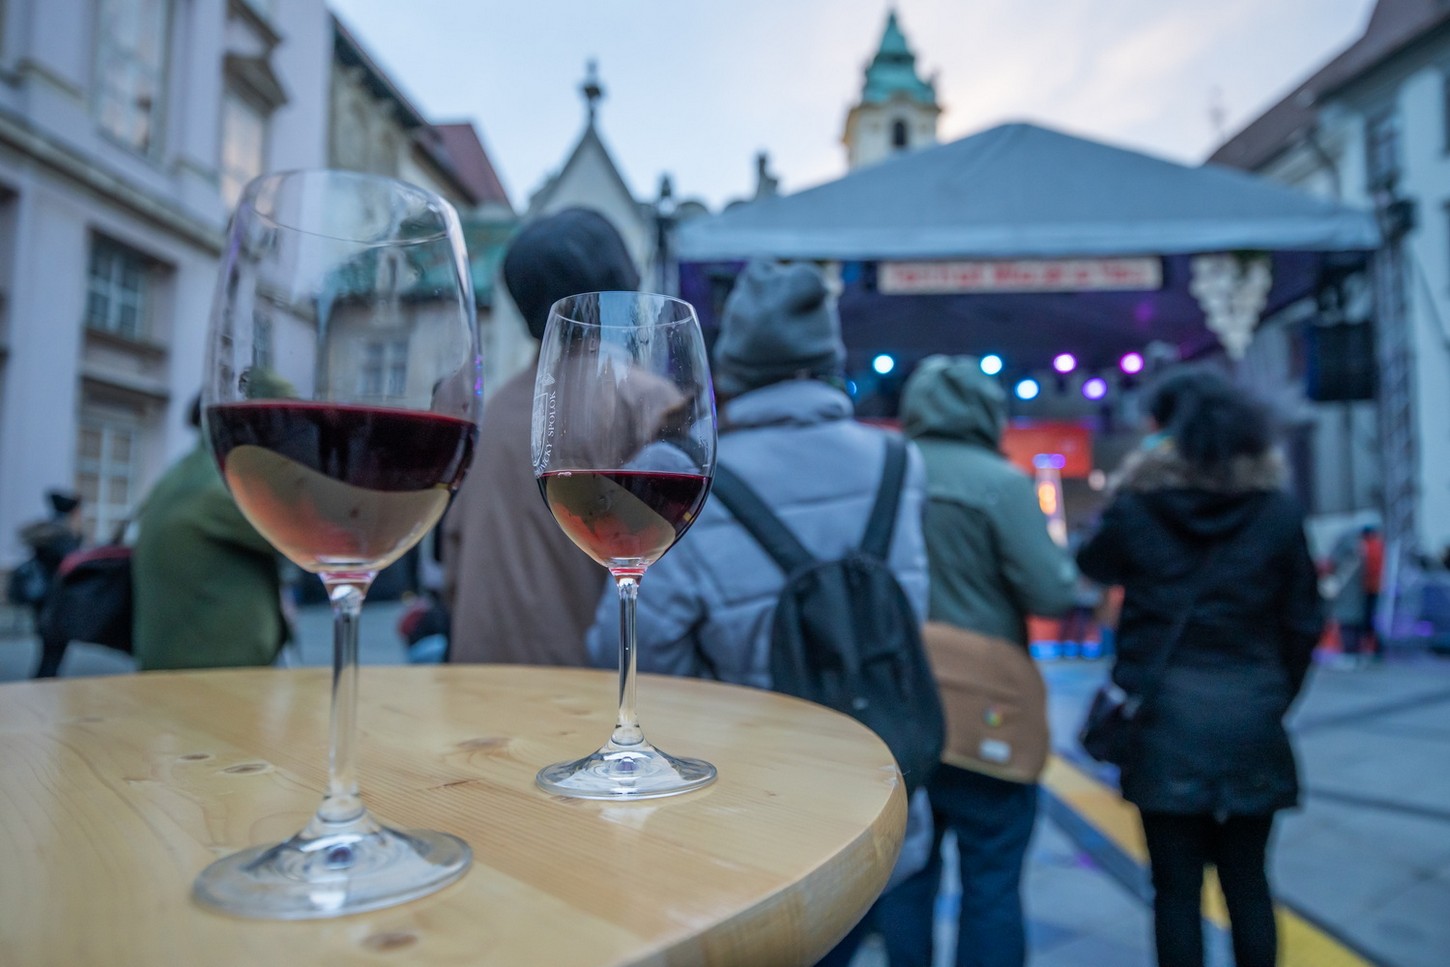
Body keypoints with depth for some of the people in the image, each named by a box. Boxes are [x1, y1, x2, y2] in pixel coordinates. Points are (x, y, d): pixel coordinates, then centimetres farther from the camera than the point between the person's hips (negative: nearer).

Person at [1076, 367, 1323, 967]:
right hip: (1249, 718, 2)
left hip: (1165, 717, -2)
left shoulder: (1136, 508, -5)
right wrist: (1276, 700, 15)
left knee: (1176, 886, 7)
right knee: (1247, 881, 16)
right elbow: (1303, 624, 3)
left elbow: (1090, 570, 13)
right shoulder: (1278, 510, 0)